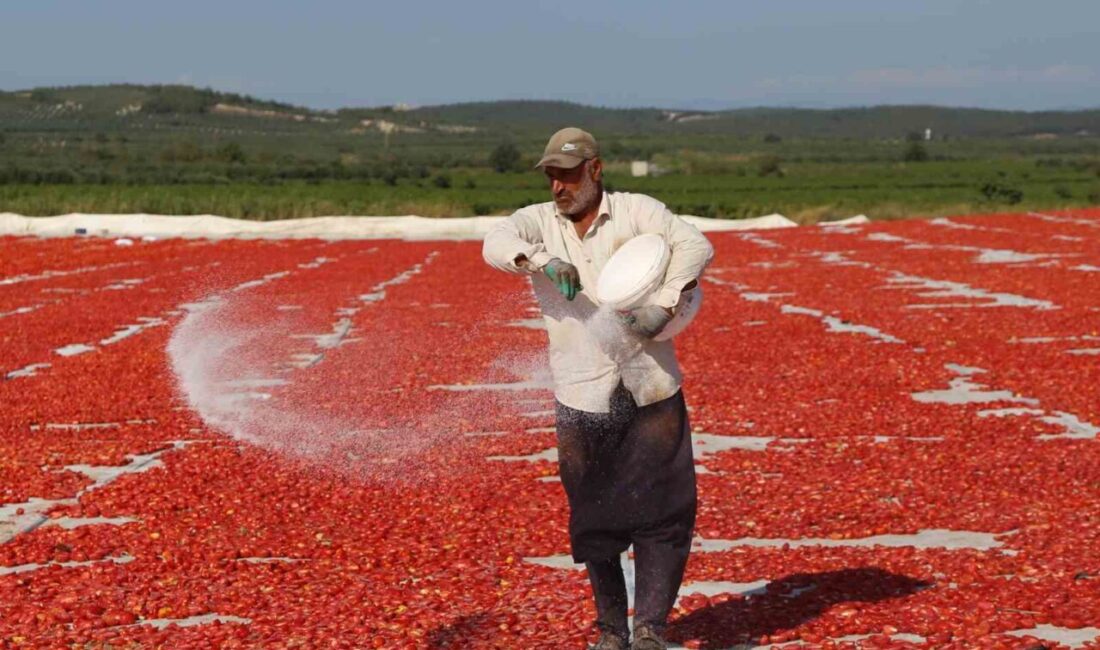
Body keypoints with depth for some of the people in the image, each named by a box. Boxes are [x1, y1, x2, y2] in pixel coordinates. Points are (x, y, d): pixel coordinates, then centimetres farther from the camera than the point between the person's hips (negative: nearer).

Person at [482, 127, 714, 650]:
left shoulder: (636, 211, 1)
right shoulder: (538, 221, 6)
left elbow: (696, 245, -10)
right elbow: (496, 243, -13)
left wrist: (664, 305, -24)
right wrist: (542, 259, -33)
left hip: (652, 392, -1)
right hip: (581, 397, 1)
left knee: (663, 514, -2)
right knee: (595, 521, 7)